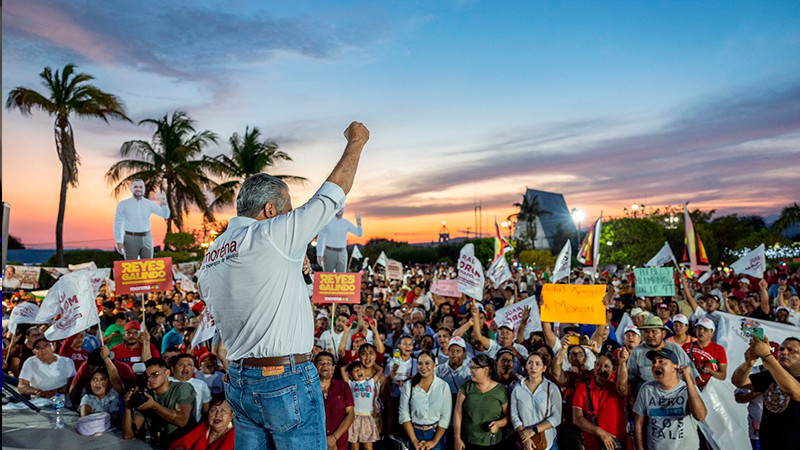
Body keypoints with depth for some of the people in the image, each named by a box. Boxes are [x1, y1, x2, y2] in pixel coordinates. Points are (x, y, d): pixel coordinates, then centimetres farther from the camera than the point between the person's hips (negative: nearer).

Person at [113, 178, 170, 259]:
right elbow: (117, 224, 2)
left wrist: (164, 204, -20)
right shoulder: (123, 204, 0)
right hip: (130, 238, -2)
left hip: (147, 238, 2)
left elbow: (166, 215, 0)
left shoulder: (150, 204, 5)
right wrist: (119, 242, -5)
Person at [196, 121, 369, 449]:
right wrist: (355, 142, 5)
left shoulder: (210, 259, 8)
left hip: (239, 379, 8)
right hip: (287, 382, -8)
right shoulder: (271, 236, -16)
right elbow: (333, 192, -8)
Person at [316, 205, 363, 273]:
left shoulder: (347, 223, 5)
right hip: (329, 253, -3)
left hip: (342, 254, 3)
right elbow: (320, 238, -5)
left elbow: (359, 234, -2)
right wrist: (319, 255, -13)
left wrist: (359, 223, -22)